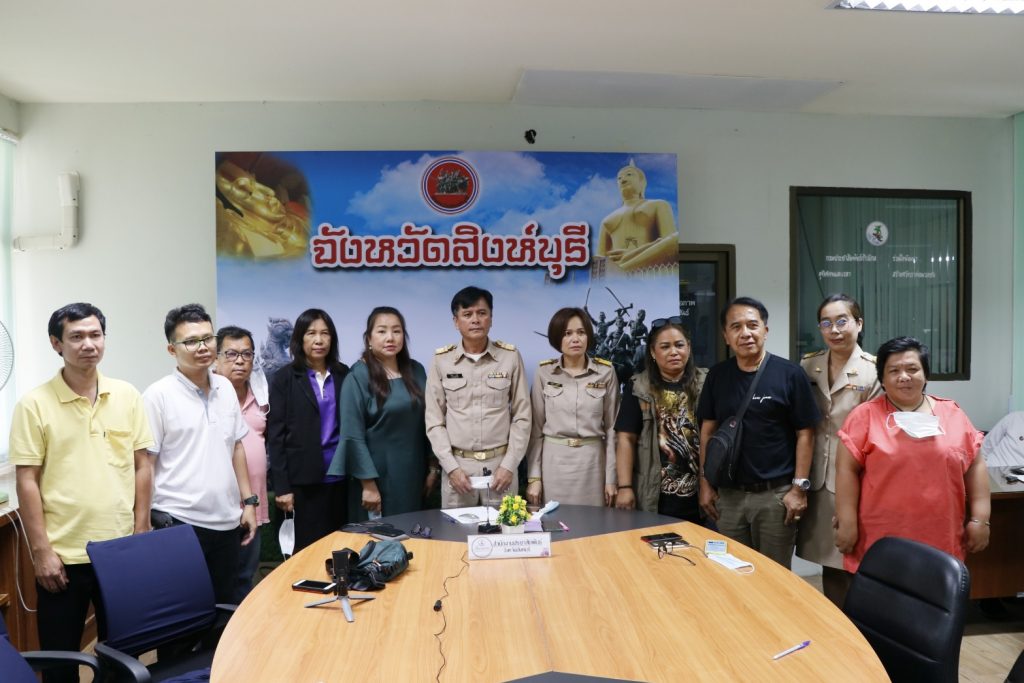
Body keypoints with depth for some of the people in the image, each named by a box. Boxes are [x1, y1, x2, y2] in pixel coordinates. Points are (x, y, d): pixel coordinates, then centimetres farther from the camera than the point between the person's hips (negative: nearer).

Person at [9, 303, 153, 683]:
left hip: (120, 550, 2)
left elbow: (141, 466, 4)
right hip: (62, 554, -2)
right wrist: (41, 550, -9)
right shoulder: (34, 404, -7)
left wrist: (141, 533, 2)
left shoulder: (127, 396, 1)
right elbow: (26, 481, -6)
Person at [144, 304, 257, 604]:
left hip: (227, 521, 5)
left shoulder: (226, 387, 7)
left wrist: (248, 501, 10)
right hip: (180, 523, -5)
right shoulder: (158, 395, -9)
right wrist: (146, 526, -9)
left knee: (225, 606, 15)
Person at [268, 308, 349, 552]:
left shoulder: (343, 375, 7)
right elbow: (275, 435, -3)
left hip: (340, 475, 3)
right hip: (305, 478, -3)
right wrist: (281, 486, -8)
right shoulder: (284, 379, -1)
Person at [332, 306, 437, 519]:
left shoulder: (416, 371, 4)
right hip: (378, 475, -5)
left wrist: (433, 467, 8)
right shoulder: (358, 377, -10)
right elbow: (353, 435, -13)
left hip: (413, 474, 5)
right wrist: (368, 484, -15)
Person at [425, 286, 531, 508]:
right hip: (457, 465, 0)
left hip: (500, 464, 0)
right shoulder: (441, 360, -1)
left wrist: (509, 465, -6)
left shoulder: (510, 356, -1)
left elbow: (522, 417, 1)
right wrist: (451, 467, -7)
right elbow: (434, 421, 1)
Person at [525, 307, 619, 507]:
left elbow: (611, 427, 2)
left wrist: (611, 477, -1)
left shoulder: (605, 371, -2)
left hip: (591, 461, 0)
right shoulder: (544, 372, -1)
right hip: (553, 461, 0)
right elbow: (536, 427, 2)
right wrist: (534, 476, -2)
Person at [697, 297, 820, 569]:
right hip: (729, 493, 3)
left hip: (776, 494, -3)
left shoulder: (790, 374, -7)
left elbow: (804, 434, -5)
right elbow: (708, 431, 7)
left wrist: (799, 487, -9)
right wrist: (705, 484, 4)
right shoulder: (717, 376, 3)